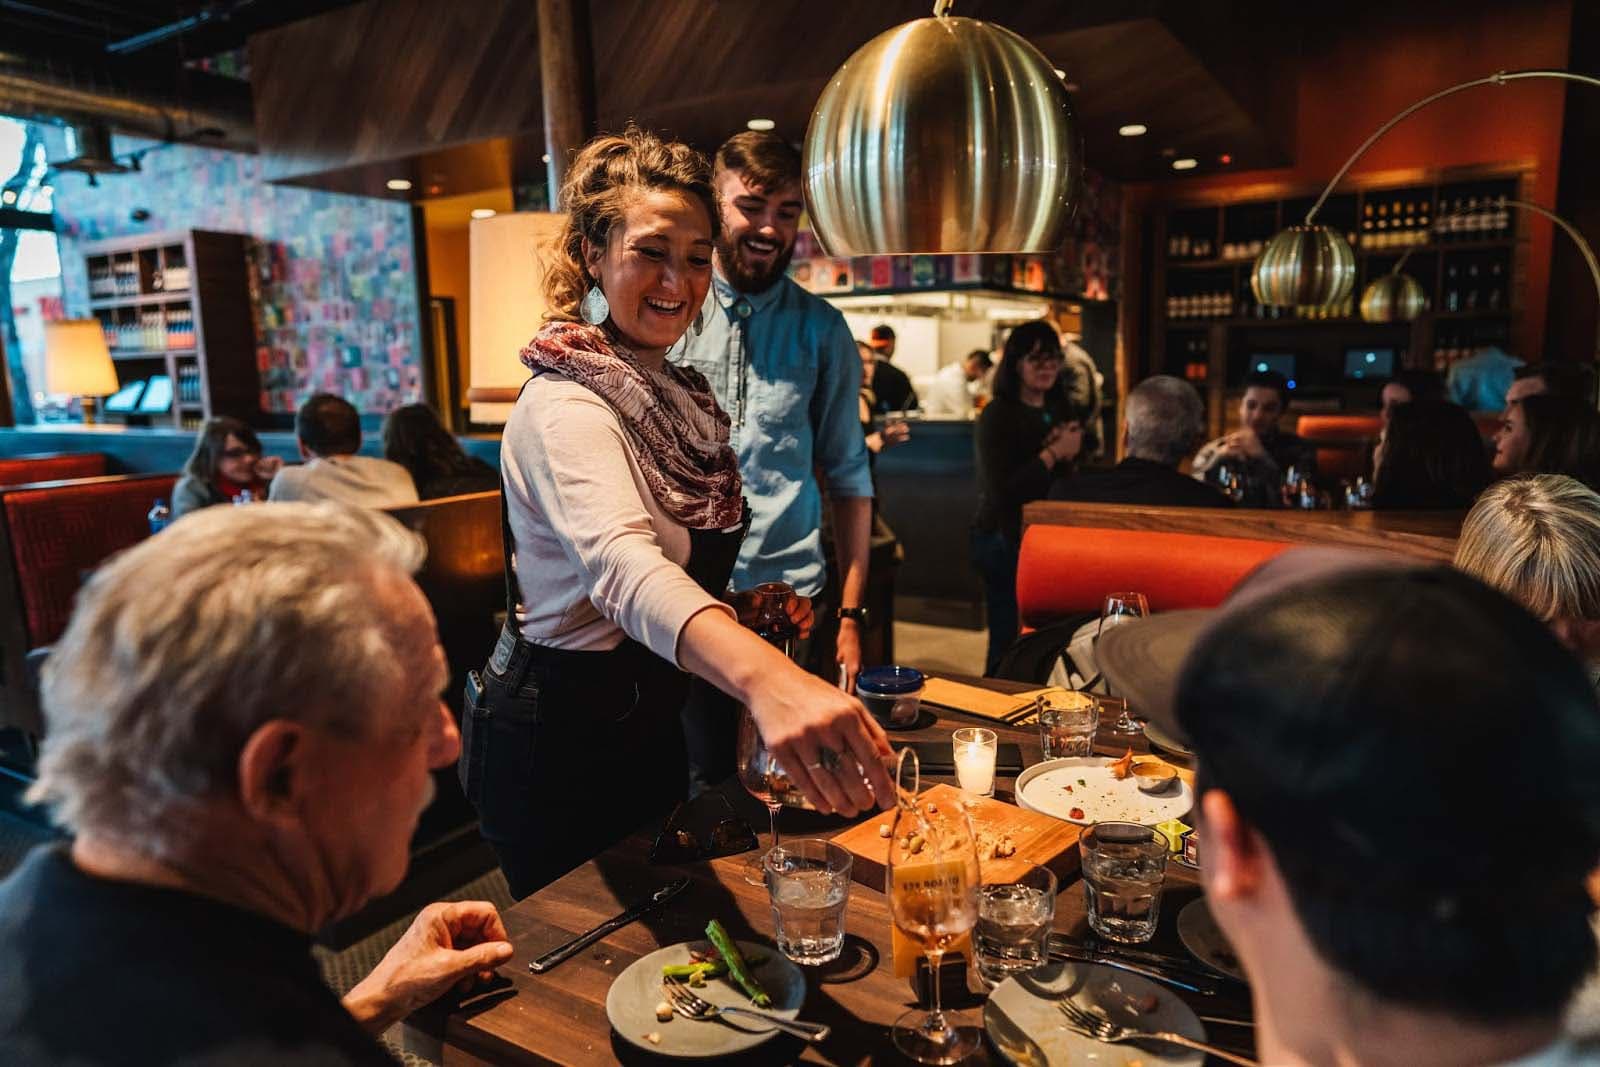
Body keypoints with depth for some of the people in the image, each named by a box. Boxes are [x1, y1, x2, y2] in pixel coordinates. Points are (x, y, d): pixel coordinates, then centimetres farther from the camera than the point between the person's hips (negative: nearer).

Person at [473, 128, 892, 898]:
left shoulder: (675, 393, 4)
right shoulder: (567, 407, -23)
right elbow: (620, 564, -45)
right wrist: (765, 678, -62)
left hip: (649, 724, 8)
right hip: (559, 745, -8)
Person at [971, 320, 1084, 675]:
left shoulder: (1062, 412, 11)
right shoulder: (997, 415, -10)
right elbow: (1003, 491, -19)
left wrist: (1071, 453, -3)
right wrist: (1053, 453, -14)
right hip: (1006, 542, -6)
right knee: (1009, 643, -5)